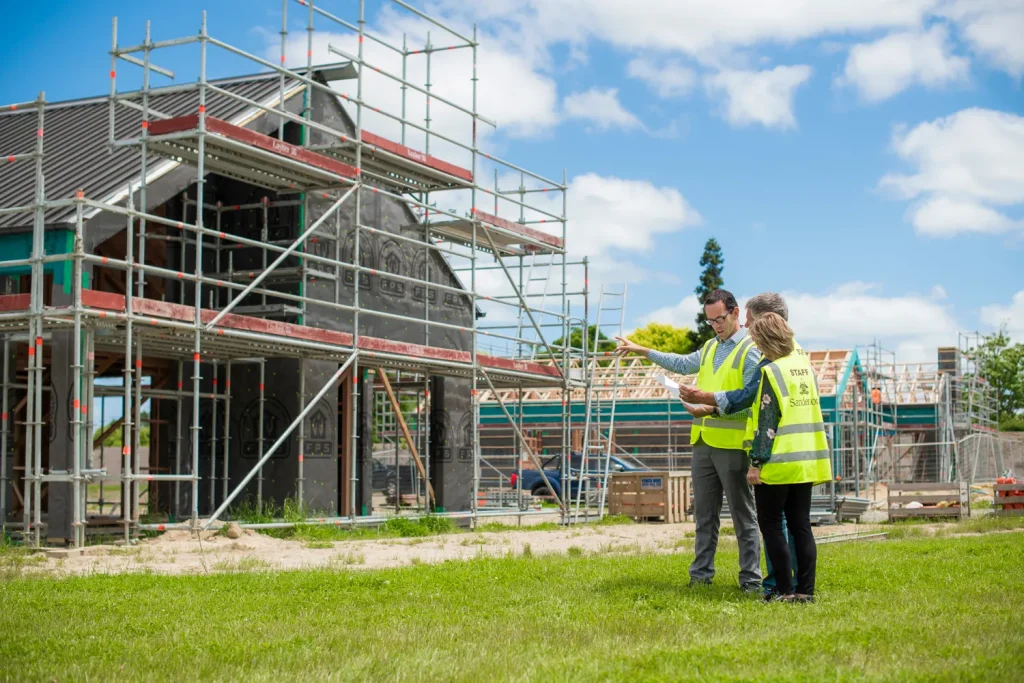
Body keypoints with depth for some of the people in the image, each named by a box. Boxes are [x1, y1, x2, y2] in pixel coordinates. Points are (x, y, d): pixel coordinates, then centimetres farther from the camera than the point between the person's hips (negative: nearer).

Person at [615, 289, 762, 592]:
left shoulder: (750, 350, -7)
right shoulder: (710, 347, 18)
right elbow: (683, 364, 33)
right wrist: (643, 351, 32)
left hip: (732, 444, -7)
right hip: (703, 441, 7)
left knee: (742, 514, -2)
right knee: (704, 513, 11)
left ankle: (751, 579, 3)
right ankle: (701, 573, 18)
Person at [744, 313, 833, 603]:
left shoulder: (772, 371, -13)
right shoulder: (804, 363, 8)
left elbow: (767, 423, -15)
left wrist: (756, 463, -13)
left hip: (779, 462, -7)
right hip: (807, 461, 7)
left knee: (770, 525, 2)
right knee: (801, 525, 10)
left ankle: (785, 590, 0)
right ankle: (805, 590, 9)